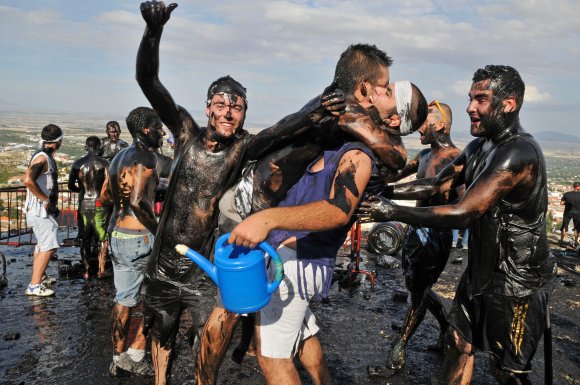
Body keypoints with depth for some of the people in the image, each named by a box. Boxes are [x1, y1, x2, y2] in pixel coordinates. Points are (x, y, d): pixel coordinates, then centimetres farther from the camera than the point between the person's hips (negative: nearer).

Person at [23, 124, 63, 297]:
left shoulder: (47, 156, 12)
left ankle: (40, 276, 37)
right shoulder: (42, 157, -18)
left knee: (43, 244, 22)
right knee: (49, 246, -11)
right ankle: (34, 286, -9)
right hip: (40, 210, -10)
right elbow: (28, 180, -31)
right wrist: (45, 200, -24)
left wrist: (52, 203, 15)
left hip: (45, 209, 10)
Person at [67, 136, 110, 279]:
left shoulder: (77, 164, 1)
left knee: (84, 239, 12)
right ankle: (101, 270, 10)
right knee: (103, 238, 9)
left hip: (83, 204, 3)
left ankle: (86, 270, 15)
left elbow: (70, 186, 3)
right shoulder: (103, 163, -8)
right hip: (99, 204, -3)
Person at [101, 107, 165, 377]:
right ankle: (135, 354, 12)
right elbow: (137, 201, -27)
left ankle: (118, 358, 27)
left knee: (124, 298, 17)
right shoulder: (146, 156, -15)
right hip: (139, 237, -9)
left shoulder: (119, 156, 13)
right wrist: (156, 227, -14)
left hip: (115, 234, 9)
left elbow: (105, 196, 22)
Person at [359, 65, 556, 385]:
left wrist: (393, 212, -29)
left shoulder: (519, 153, -26)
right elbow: (439, 183, 9)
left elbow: (462, 214, -31)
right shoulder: (479, 146, 5)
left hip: (517, 283, -8)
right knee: (458, 343, 18)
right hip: (481, 271, 9)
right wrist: (387, 190, -4)